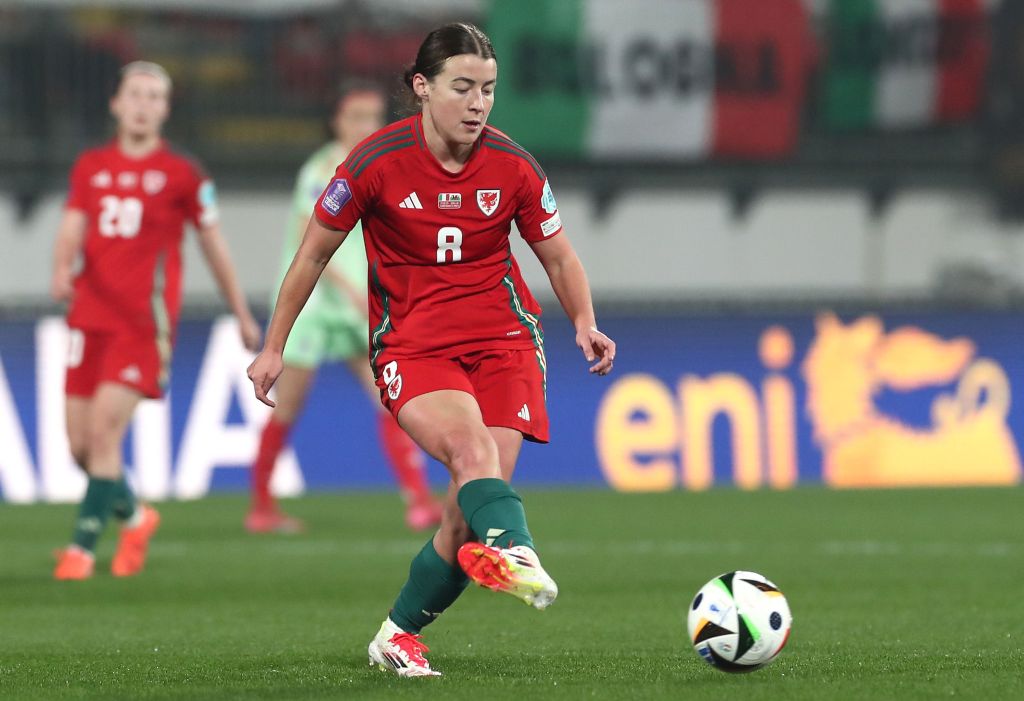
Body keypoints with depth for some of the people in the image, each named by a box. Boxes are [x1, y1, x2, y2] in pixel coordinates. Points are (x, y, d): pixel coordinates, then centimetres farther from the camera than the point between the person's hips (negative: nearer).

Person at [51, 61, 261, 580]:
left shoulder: (182, 174, 2)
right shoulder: (90, 167, 12)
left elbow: (213, 243, 9)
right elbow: (73, 226, 2)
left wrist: (242, 314, 15)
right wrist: (62, 270, -20)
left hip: (144, 323, -4)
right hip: (90, 317, 4)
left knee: (104, 429, -17)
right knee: (80, 444, 4)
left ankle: (82, 546, -8)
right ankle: (135, 517, 30)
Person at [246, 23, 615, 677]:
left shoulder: (513, 167, -1)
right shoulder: (376, 163, -8)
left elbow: (560, 256, 11)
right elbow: (314, 253, 4)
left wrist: (585, 323, -8)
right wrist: (274, 347, 8)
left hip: (503, 339, 3)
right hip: (411, 346, -3)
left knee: (470, 507, -10)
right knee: (471, 443, -33)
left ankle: (400, 635, 8)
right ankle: (515, 554, -60)